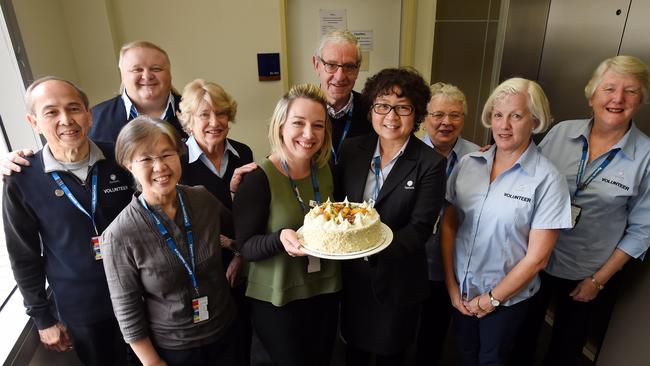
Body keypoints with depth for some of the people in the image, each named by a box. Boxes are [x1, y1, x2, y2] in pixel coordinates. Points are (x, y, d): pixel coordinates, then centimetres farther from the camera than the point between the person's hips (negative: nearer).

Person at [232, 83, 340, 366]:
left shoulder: (325, 170, -2)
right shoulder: (258, 179, -20)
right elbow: (245, 247, -16)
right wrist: (280, 239, -34)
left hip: (326, 292, 6)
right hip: (277, 300, -5)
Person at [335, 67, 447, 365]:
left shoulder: (430, 164, -14)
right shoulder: (351, 149, -3)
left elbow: (420, 228, -18)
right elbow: (338, 203, 4)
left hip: (397, 282, -3)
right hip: (353, 275, 3)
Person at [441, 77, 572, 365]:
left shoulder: (548, 180, -16)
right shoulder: (468, 163, -6)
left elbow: (537, 257, -14)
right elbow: (448, 225, -1)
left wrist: (490, 300, -8)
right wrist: (451, 285, -2)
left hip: (507, 297, -3)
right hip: (461, 291, 3)